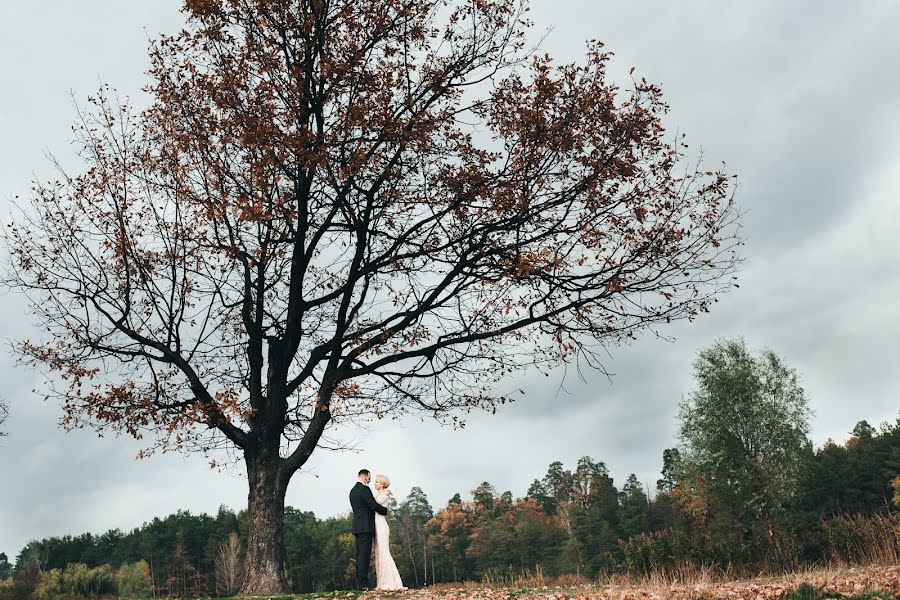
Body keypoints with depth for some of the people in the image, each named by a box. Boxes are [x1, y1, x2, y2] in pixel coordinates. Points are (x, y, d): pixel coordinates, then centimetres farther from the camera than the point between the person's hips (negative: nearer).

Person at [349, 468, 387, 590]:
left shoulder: (353, 491, 18)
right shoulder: (364, 489, -11)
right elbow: (374, 505, -15)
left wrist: (380, 509, 18)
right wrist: (385, 510, 1)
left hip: (357, 526, 9)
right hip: (366, 526, -9)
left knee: (360, 554, 9)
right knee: (365, 554, -9)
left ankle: (359, 582, 9)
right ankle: (363, 583, -10)